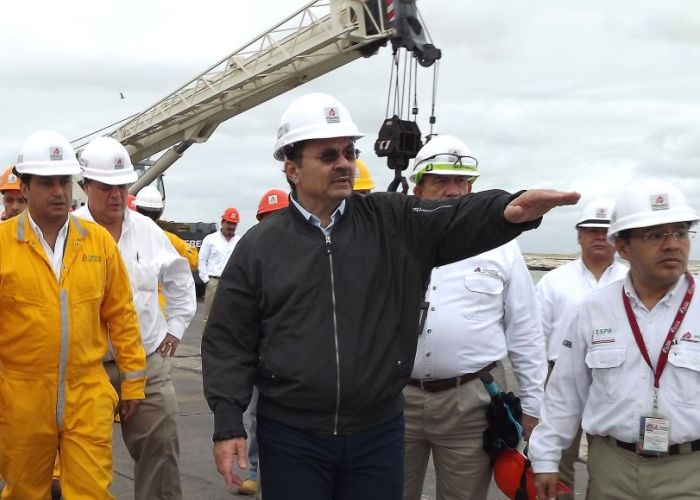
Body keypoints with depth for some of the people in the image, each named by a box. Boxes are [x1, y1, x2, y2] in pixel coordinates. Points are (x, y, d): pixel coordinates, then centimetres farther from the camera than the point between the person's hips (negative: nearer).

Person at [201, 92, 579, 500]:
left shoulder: (394, 224, 2)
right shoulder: (259, 246, 0)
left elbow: (458, 219, -15)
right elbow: (229, 341, 1)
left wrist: (511, 210, -36)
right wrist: (228, 423, -7)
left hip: (378, 433, 1)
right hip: (291, 436, -1)